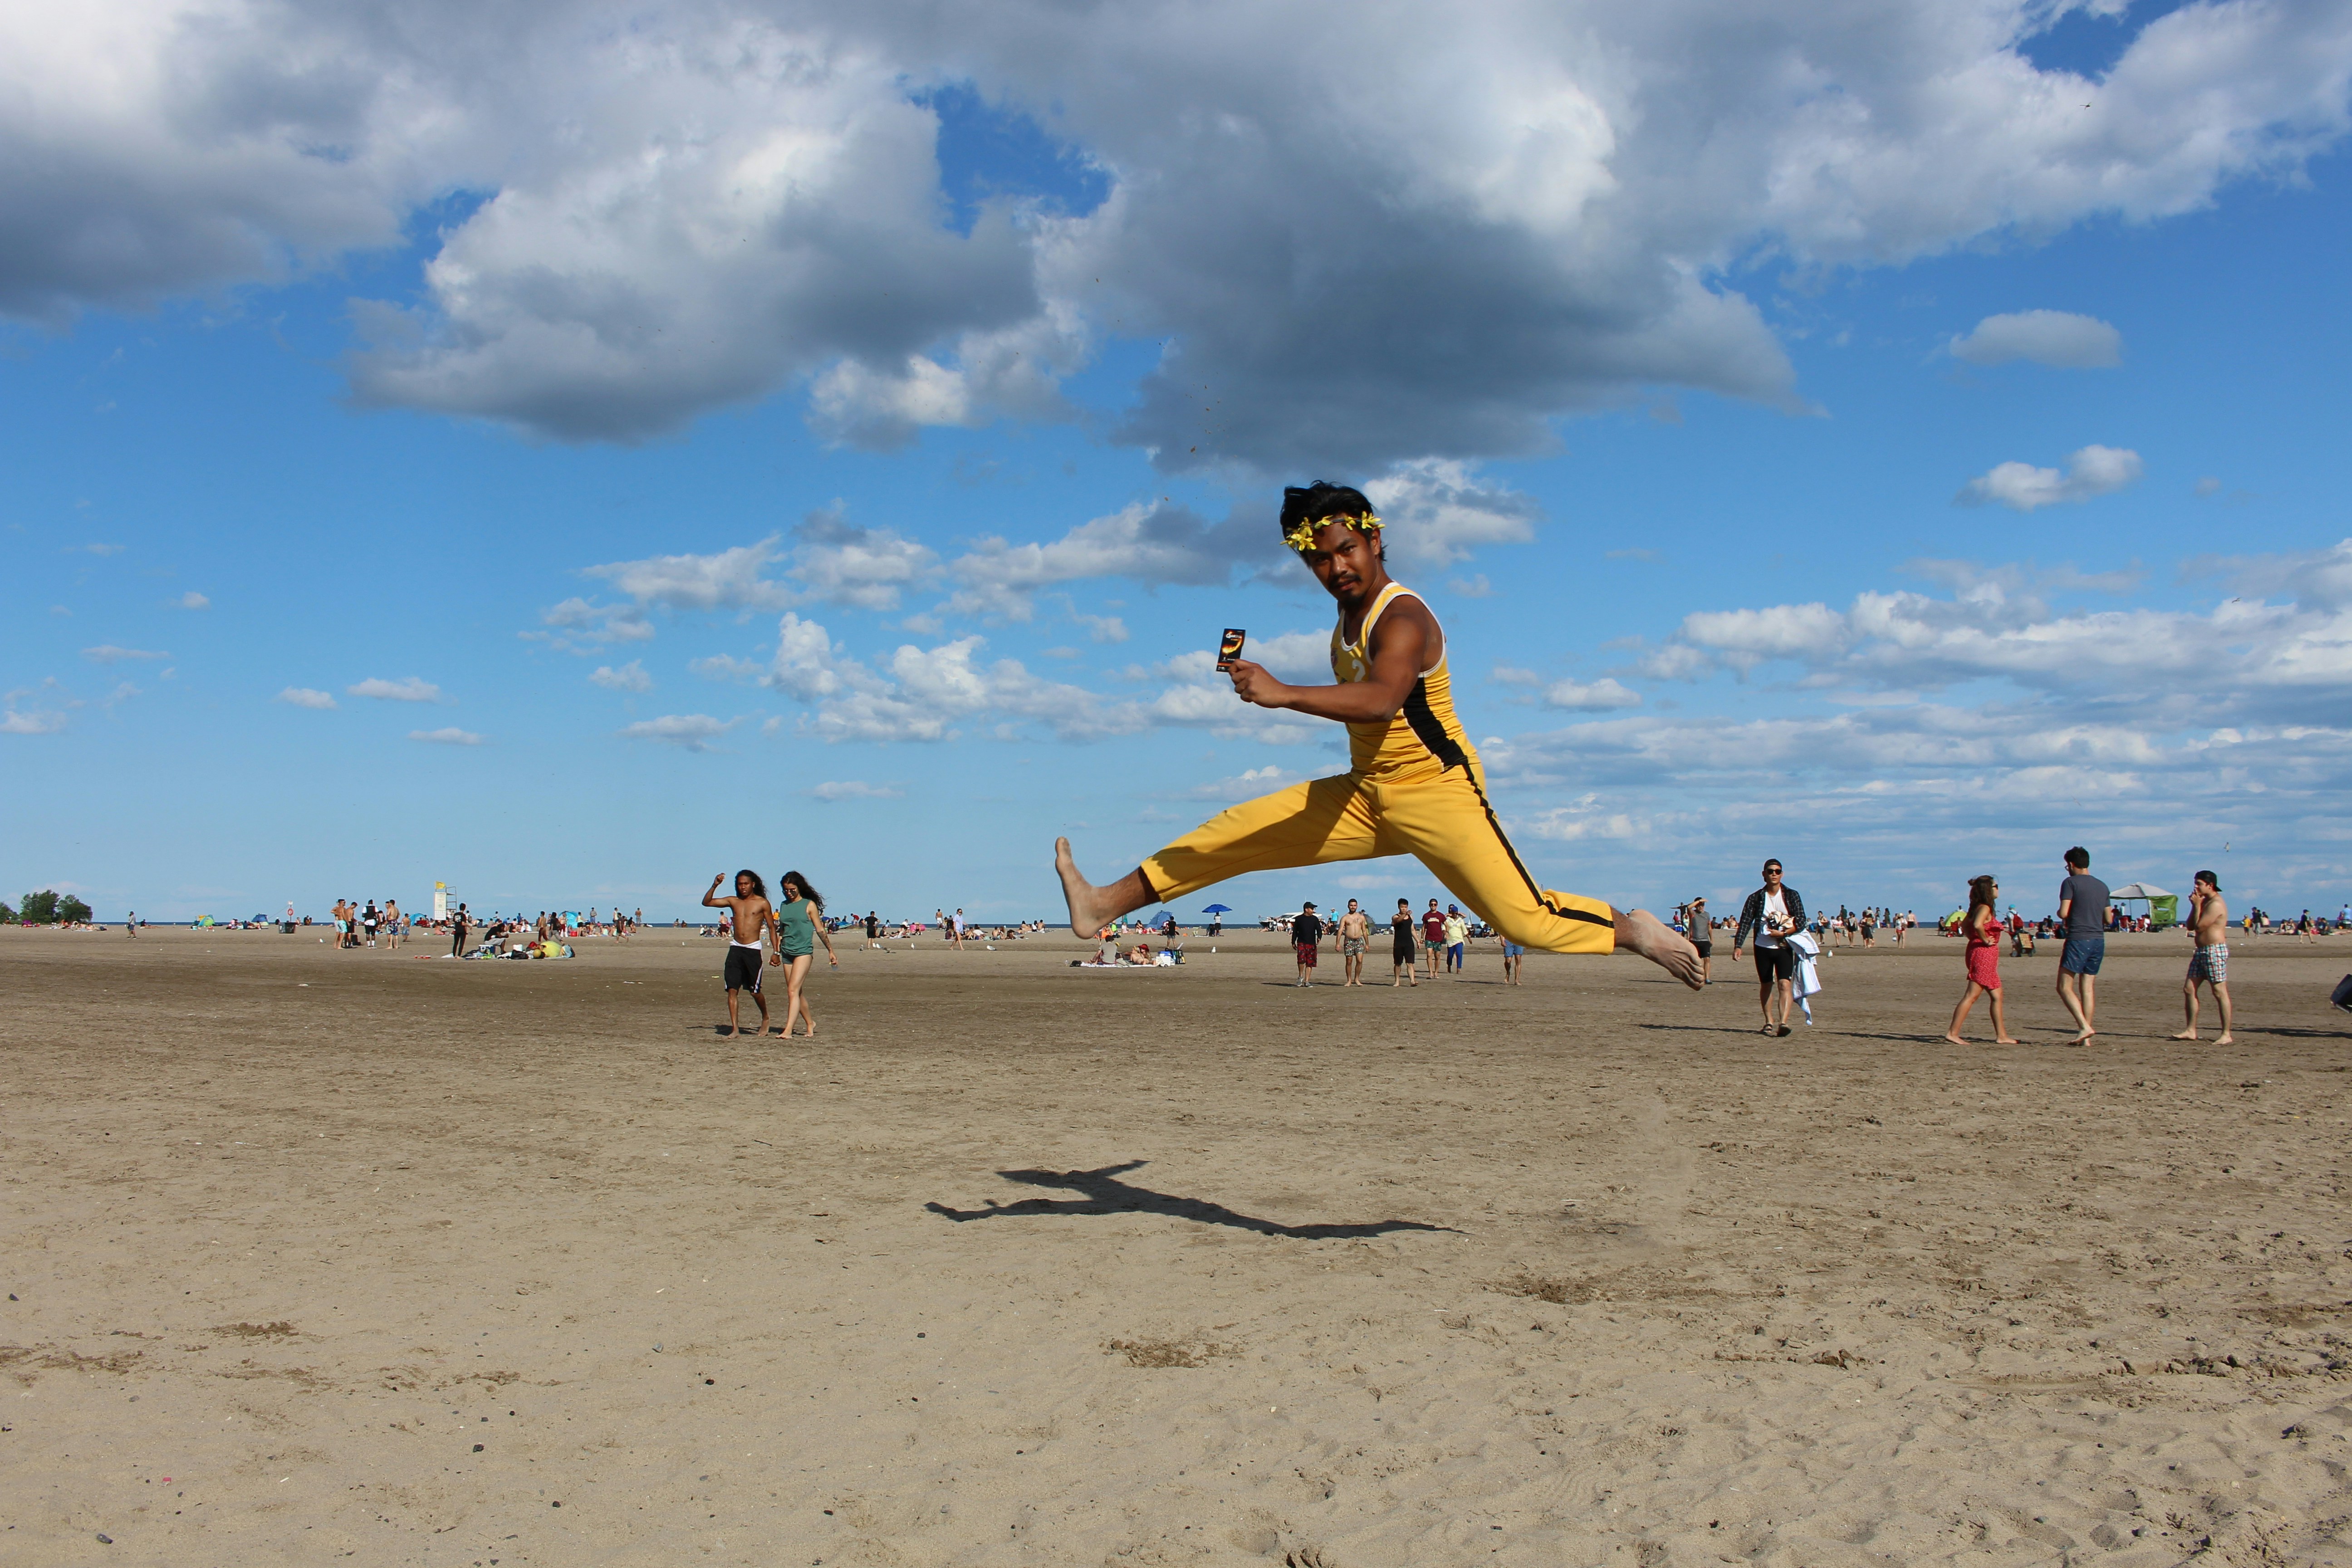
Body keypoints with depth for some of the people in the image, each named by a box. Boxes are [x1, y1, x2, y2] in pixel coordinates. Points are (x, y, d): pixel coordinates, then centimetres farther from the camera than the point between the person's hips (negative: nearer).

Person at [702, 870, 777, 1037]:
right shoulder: (734, 902, 12)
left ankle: (765, 1018, 26)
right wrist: (715, 886, -8)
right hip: (735, 948, 4)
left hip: (753, 950, -4)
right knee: (732, 989, -4)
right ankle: (735, 1028, -2)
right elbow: (706, 903, 7)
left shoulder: (762, 903, 2)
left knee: (755, 991, 0)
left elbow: (772, 928, 4)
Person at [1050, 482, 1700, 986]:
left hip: (1439, 792, -8)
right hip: (1365, 795, 8)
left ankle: (1634, 929, 11)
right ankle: (1105, 905, 5)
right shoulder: (1347, 618, 10)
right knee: (1237, 830, 0)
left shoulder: (1403, 619, -19)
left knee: (1529, 921, -14)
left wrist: (1282, 694, -47)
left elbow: (1380, 700, -39)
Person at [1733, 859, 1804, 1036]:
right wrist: (1738, 946, -11)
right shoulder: (1756, 898, 3)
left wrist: (1783, 933, -17)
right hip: (1763, 948, 2)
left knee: (1785, 984, -16)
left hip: (1784, 947, -2)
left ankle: (1783, 1022, -27)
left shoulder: (1792, 896, 1)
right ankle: (1769, 1022, 22)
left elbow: (1801, 921, -4)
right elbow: (1745, 923, -1)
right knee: (1766, 985, 10)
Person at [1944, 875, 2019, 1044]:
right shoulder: (1984, 908, -14)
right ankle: (1953, 1033, -9)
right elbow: (1977, 925, -32)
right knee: (1971, 996, -9)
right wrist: (1985, 940, -18)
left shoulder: (1978, 908, 14)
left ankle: (2001, 1036, 15)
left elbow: (1964, 925, 25)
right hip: (1984, 955, -10)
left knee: (1997, 996, 12)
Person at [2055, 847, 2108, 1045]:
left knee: (2065, 987, -4)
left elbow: (2063, 913, -13)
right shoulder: (2102, 886, 15)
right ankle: (2086, 1037, 5)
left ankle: (2085, 1027, -18)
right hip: (2099, 940, 7)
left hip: (2078, 939, -7)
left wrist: (2060, 914, 9)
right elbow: (2108, 919, 19)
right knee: (2087, 987, 8)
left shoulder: (2071, 882, -5)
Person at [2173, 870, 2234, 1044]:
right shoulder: (2205, 902, 18)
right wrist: (2194, 906, 5)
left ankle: (2227, 1035, -7)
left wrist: (2197, 906, -10)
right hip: (2202, 951, 10)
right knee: (2189, 989, 7)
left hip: (2215, 951, -10)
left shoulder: (2216, 904, -14)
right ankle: (2191, 1031, 10)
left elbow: (2199, 926, -19)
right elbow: (2191, 926, 14)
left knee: (2220, 992, -8)